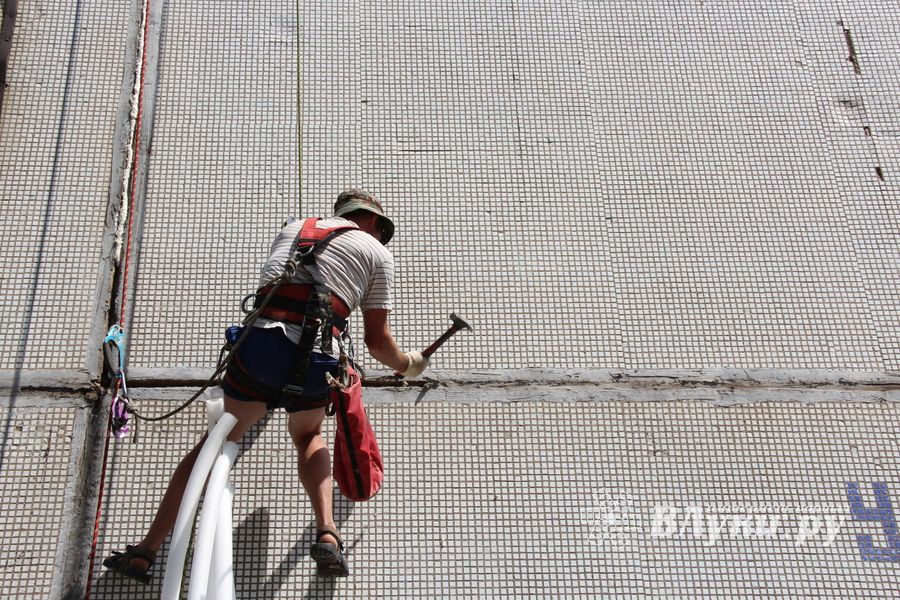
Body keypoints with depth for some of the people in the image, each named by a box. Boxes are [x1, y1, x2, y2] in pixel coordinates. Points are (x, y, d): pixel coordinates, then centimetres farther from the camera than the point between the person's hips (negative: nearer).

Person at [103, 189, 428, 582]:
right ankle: (326, 533, 10)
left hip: (260, 344, 1)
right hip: (314, 360, -1)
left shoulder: (293, 229, 27)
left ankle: (146, 551, 13)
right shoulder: (377, 251, 17)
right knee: (308, 434, 28)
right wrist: (407, 366, 34)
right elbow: (377, 341, 14)